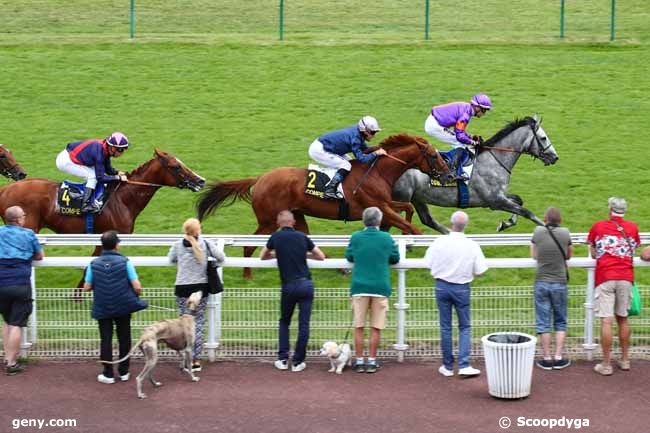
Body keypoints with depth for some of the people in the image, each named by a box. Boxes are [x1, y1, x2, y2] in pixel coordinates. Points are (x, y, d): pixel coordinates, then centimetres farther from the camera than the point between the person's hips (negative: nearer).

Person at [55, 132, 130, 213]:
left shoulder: (105, 149, -3)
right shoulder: (99, 153, -28)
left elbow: (108, 169, 12)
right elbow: (100, 178, -24)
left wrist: (117, 172, -6)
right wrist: (118, 178, -19)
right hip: (65, 161, -9)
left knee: (97, 171, 9)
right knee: (93, 176, -16)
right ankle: (86, 205, -14)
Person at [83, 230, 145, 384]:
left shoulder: (94, 264, -5)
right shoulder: (124, 262, -10)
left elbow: (86, 287, -2)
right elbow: (137, 287, -13)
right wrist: (136, 295, 9)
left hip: (102, 308, 1)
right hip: (123, 306, -1)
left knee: (106, 339, 8)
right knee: (124, 338, 12)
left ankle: (108, 374, 9)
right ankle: (123, 372, 19)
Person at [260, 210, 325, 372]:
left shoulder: (276, 237, 4)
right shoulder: (302, 237, 7)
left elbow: (263, 257, 19)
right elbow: (321, 256, 14)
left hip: (289, 286, -1)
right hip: (306, 284, 1)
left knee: (284, 322, 17)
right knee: (304, 324, 5)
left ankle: (283, 359, 11)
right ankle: (298, 361, 5)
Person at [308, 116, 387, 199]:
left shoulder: (357, 133, 2)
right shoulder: (355, 137, -25)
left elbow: (365, 149, 14)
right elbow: (361, 158, -27)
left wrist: (377, 150, -1)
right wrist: (376, 153, -21)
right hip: (318, 150, -10)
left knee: (348, 162, 15)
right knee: (346, 165, -15)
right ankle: (329, 190, -21)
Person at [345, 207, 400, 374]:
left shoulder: (356, 237, -1)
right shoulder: (387, 238, -1)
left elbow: (349, 256, 12)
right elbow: (395, 258, 10)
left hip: (359, 286, 0)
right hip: (380, 287, 0)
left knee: (359, 327, 6)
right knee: (376, 328, 5)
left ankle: (359, 361, 7)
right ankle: (372, 361, 6)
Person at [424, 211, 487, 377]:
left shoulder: (440, 242, -11)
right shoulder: (472, 246, -11)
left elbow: (428, 264, -5)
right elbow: (480, 271, -7)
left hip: (442, 286, 1)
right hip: (462, 288, -1)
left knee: (445, 327, 10)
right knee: (464, 327, 10)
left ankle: (447, 367, 15)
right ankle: (464, 365, -1)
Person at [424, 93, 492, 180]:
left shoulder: (466, 108, 9)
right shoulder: (466, 114, -20)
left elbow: (459, 130, 18)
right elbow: (460, 136, -21)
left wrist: (471, 137, 8)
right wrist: (474, 143, -9)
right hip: (434, 126, -10)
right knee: (461, 144, -8)